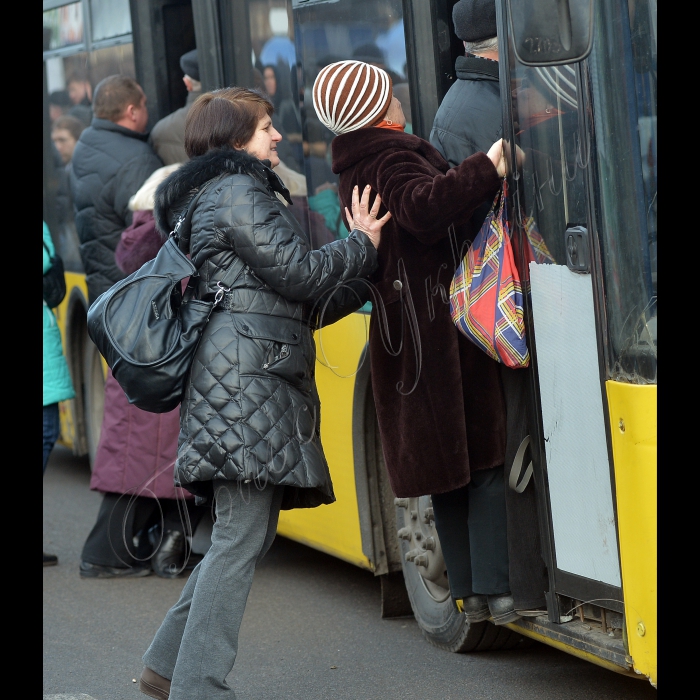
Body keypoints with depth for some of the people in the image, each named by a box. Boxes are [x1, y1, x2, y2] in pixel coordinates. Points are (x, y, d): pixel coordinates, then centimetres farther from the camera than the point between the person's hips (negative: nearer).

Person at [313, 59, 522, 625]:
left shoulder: (358, 164, 16)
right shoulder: (393, 159, -14)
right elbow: (424, 208, -34)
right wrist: (488, 168, -35)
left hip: (405, 335, 9)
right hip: (441, 330, -9)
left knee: (447, 468, 11)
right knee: (487, 454, -7)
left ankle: (467, 591, 13)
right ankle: (496, 589, -11)